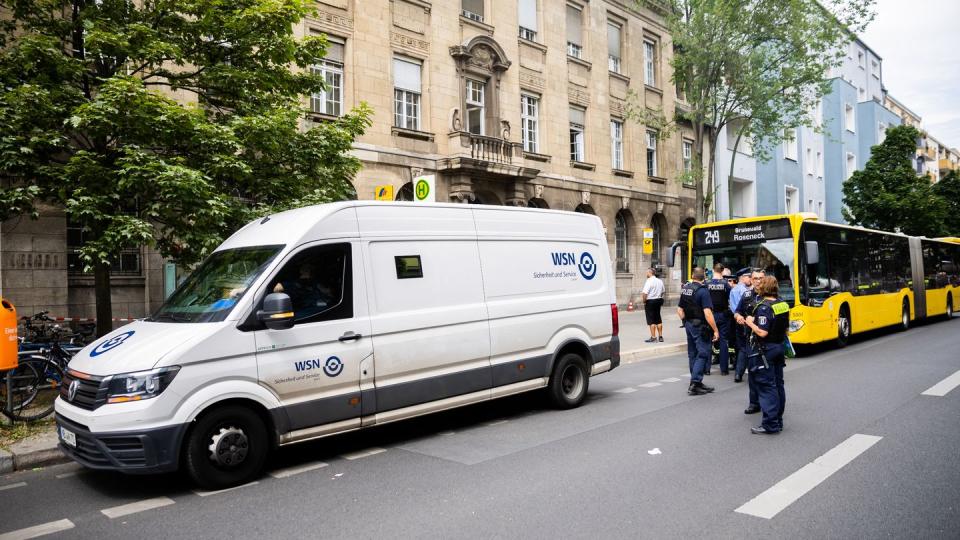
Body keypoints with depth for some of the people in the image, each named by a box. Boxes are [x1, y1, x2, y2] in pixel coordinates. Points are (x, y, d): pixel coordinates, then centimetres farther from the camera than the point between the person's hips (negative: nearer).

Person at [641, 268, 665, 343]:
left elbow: (645, 293, -23)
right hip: (658, 300, 8)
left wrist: (644, 301, -12)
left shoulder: (649, 281, -17)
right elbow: (662, 292, 17)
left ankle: (653, 337, -1)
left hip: (650, 301, -8)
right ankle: (660, 336, 22)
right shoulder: (660, 281, 8)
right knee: (658, 320, 15)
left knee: (651, 320, -2)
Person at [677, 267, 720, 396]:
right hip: (700, 326, -8)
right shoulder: (702, 291, -16)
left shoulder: (685, 289, 6)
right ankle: (694, 383, -9)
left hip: (689, 325, 8)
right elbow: (707, 313, -22)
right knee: (703, 354, -3)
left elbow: (680, 309, 13)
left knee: (693, 354, 14)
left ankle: (696, 382, 23)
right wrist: (715, 330, -17)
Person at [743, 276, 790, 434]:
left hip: (765, 350, -8)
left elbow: (762, 332, -25)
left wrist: (750, 323, -9)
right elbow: (785, 327, 14)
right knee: (778, 384, 15)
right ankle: (778, 420, 24)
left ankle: (770, 424, -2)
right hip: (779, 347, 8)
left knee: (767, 387, -4)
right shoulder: (783, 304, 5)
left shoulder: (763, 307, -19)